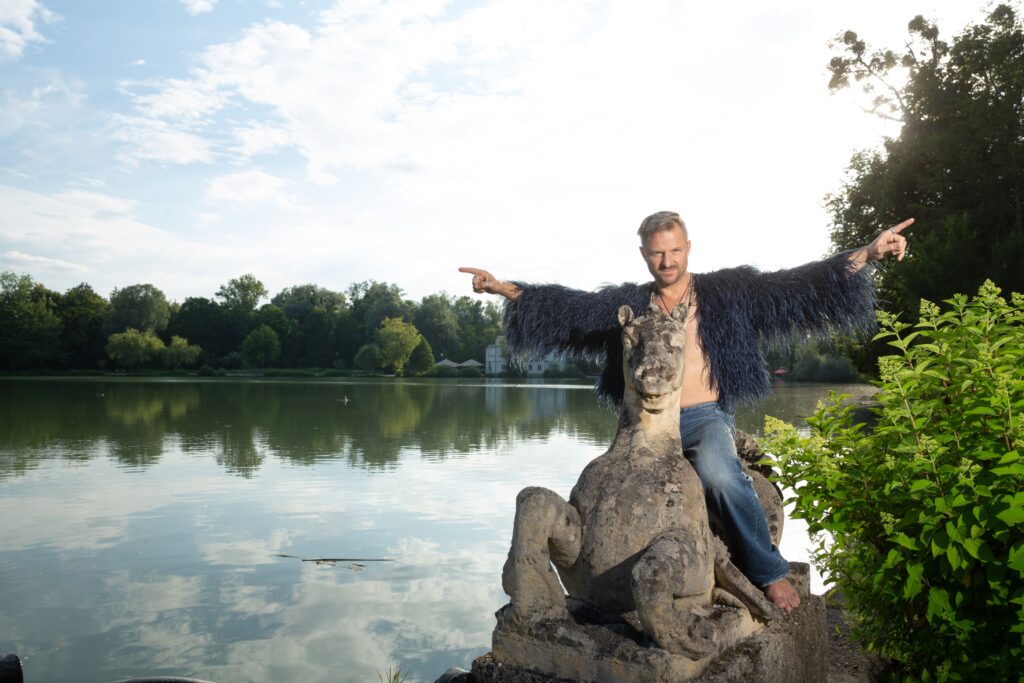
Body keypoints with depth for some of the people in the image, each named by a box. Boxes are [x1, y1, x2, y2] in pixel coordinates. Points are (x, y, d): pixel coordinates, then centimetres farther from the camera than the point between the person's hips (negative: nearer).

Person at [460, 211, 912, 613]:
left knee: (718, 472, -35)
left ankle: (768, 571, -14)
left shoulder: (728, 292, 6)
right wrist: (504, 288, 2)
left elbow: (793, 286, 0)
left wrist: (867, 254, -8)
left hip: (706, 417, -3)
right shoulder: (627, 304, 11)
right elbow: (565, 307, 9)